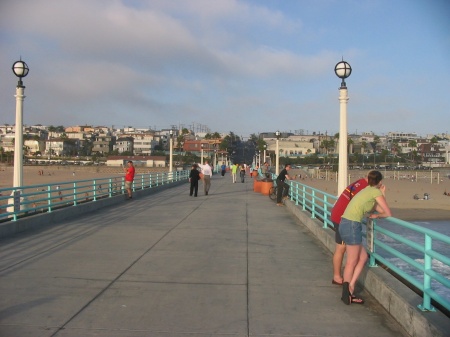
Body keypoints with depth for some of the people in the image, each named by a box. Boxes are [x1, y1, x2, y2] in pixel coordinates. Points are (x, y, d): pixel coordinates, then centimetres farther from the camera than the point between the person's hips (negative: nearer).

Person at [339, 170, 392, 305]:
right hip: (352, 225, -9)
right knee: (352, 262, 2)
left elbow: (380, 210, 21)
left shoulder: (367, 191, 22)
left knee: (363, 257, 15)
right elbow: (388, 214, -1)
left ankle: (350, 288, 14)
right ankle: (347, 294, 10)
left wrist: (382, 194, 23)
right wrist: (376, 215, 16)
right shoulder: (375, 192, -3)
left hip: (345, 224, 9)